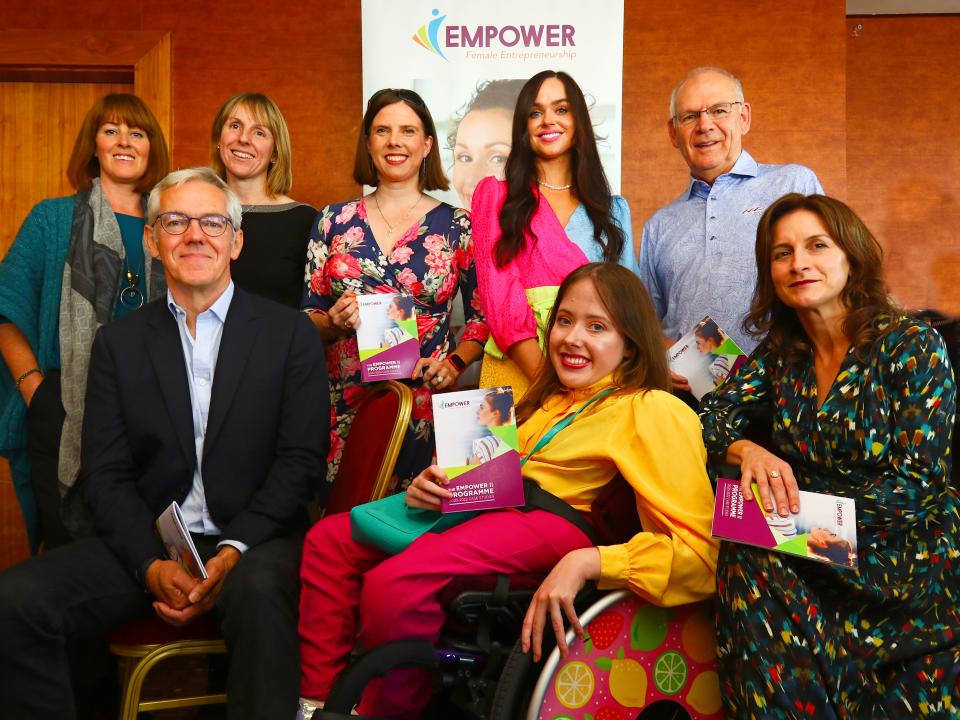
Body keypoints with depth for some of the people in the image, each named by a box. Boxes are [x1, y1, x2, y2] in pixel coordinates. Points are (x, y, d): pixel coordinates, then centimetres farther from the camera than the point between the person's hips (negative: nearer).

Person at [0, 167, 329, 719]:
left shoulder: (291, 334, 4)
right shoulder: (119, 342, 11)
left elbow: (301, 460, -2)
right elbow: (105, 474, 5)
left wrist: (234, 550, -16)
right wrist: (151, 565, -12)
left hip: (256, 539, -2)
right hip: (147, 544, 3)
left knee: (258, 592, -37)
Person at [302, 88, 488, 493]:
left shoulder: (457, 226, 4)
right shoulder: (333, 221, 8)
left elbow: (481, 316, 7)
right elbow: (308, 315, 10)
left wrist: (454, 363, -8)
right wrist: (334, 323, -10)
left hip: (427, 407, -1)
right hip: (345, 408, 1)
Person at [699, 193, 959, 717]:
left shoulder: (913, 346, -6)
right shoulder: (780, 353, 8)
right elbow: (713, 414, 0)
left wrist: (803, 502, -19)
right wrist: (749, 451, -22)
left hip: (908, 557, -3)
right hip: (815, 551, 3)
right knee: (747, 560, -27)